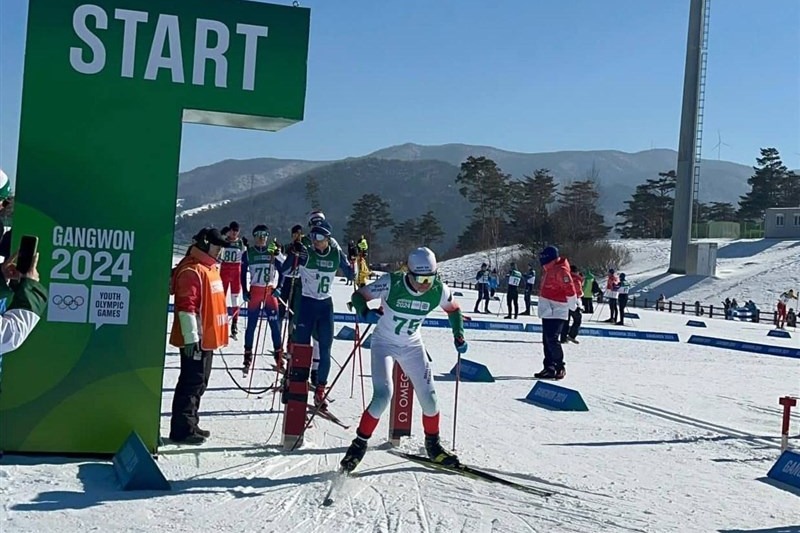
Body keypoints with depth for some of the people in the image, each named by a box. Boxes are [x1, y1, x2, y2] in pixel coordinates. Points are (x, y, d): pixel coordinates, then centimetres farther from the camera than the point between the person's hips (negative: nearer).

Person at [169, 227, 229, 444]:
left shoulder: (210, 267, 16)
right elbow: (186, 306, -21)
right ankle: (182, 429, 1)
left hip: (207, 337, 10)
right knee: (192, 382, -5)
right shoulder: (191, 270, -16)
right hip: (195, 340, -10)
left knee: (199, 382, 16)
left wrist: (216, 335, 26)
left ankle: (190, 424, 26)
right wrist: (191, 337, -24)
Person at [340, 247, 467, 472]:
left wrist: (458, 335, -5)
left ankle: (433, 445, 26)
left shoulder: (439, 291, -16)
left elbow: (453, 309, 5)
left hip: (412, 346, 4)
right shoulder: (391, 283, -25)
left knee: (429, 397, 1)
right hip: (384, 343, -3)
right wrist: (366, 312, -38)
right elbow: (358, 296, -18)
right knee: (383, 395, -21)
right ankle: (360, 444, -2)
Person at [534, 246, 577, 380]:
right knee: (546, 339, 11)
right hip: (547, 309, 10)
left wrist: (573, 306, -15)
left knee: (552, 339, -15)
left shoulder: (561, 270, -16)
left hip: (557, 311, -10)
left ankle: (560, 367, -7)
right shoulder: (548, 269, 14)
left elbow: (570, 289, -18)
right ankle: (549, 367, 17)